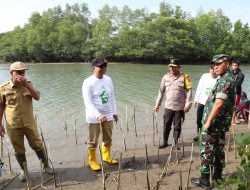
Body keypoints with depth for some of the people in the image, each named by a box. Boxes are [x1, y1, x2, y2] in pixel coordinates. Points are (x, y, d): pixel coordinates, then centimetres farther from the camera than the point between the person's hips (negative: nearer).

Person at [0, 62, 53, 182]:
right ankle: (24, 170, 32)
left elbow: (37, 97, -14)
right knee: (19, 150, 12)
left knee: (37, 146, 11)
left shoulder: (28, 84, -1)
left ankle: (46, 166, 30)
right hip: (13, 126, -1)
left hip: (29, 124, 1)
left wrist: (26, 84, -23)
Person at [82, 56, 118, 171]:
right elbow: (88, 102, -21)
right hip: (94, 117, -6)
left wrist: (114, 112, 11)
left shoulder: (108, 79, 2)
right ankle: (92, 161, 25)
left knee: (108, 139, 19)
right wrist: (98, 115, -31)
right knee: (93, 141, 8)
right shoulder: (88, 82, -16)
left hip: (108, 115, 6)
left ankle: (106, 157, 39)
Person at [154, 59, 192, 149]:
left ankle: (176, 142, 24)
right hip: (168, 106, 2)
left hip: (180, 107, -2)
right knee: (166, 125, 7)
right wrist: (157, 104, 8)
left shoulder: (184, 77, -4)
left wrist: (188, 104, -11)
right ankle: (164, 142, 22)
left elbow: (188, 91, -4)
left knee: (177, 126, 8)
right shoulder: (165, 77, 4)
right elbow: (161, 91, 9)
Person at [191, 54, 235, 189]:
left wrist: (208, 121, -23)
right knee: (218, 149, 17)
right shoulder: (226, 79, 14)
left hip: (214, 122, -10)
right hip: (221, 123, 10)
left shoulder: (225, 80, -18)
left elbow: (219, 103, -27)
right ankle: (217, 175, 30)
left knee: (206, 150, -2)